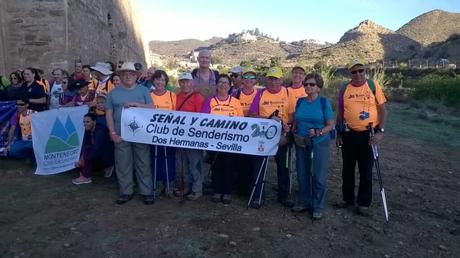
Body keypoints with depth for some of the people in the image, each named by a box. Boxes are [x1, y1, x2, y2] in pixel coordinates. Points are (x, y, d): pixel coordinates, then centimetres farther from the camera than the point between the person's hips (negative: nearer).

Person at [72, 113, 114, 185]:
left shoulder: (101, 130, -23)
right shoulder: (88, 130, 0)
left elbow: (97, 148, -31)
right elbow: (84, 146, -6)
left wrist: (84, 160, -27)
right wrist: (81, 160, -18)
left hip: (108, 157, -9)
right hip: (99, 155, 9)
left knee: (87, 150, -24)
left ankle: (86, 177, -16)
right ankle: (107, 167, 13)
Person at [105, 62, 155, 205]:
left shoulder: (143, 90, 7)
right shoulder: (113, 93, 9)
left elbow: (152, 108, 0)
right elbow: (109, 114, 6)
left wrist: (136, 104, -14)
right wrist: (113, 133, -4)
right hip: (121, 135, 1)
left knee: (143, 164, 3)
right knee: (123, 165, 7)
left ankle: (147, 192, 12)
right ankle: (126, 192, 20)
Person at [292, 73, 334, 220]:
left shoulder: (324, 102, -5)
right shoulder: (300, 101, 6)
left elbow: (330, 125, -6)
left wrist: (318, 132, -21)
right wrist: (294, 134, 0)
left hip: (320, 143, -4)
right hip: (301, 143, 4)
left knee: (319, 176, -1)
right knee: (302, 175, 10)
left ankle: (318, 207, 13)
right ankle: (304, 202, 27)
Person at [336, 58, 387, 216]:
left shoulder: (373, 85, -4)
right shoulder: (344, 89, 1)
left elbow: (382, 110, -2)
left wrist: (380, 131, -12)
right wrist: (339, 134, 8)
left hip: (368, 134, -2)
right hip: (349, 134, 2)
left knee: (366, 171, 6)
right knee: (348, 169, 13)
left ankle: (364, 203, 21)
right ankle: (348, 198, 30)